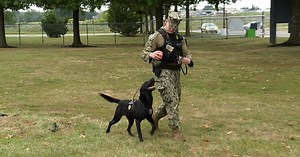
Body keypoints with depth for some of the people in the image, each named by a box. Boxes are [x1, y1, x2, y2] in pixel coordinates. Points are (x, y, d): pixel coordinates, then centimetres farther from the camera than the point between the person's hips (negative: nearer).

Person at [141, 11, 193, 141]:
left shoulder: (180, 38, 9)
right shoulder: (157, 36, -9)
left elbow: (187, 53, 13)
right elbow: (144, 53, -9)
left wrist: (188, 60, -11)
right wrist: (151, 55, -33)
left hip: (176, 72, 7)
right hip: (163, 72, -7)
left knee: (174, 100, 15)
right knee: (172, 101, -11)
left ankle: (155, 116, 37)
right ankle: (175, 131, -2)